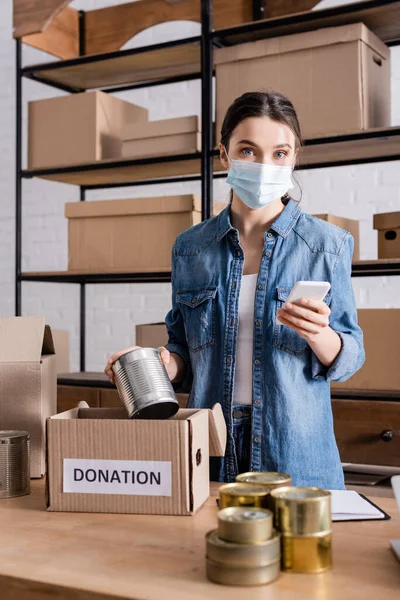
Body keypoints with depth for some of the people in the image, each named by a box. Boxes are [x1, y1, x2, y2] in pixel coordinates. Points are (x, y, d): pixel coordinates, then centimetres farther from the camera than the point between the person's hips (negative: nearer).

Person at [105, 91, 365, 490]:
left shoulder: (327, 245, -3)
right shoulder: (190, 248, 3)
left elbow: (347, 359, -2)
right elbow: (187, 351, 10)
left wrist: (318, 335, -22)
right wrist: (163, 364, -11)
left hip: (296, 450, -2)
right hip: (211, 447, 2)